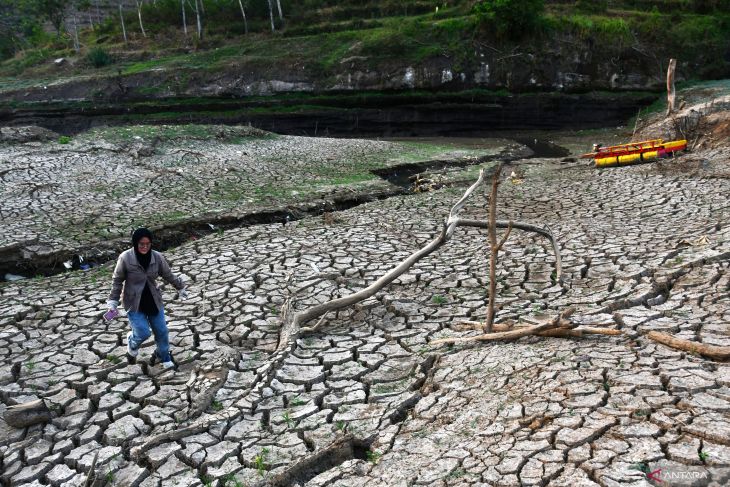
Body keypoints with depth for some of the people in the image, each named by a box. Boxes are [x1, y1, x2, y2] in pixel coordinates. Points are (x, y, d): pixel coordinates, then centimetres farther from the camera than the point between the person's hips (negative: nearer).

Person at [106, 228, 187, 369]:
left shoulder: (157, 257, -11)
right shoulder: (125, 258, -18)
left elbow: (168, 275, 6)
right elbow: (117, 280, -7)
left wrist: (181, 288, 16)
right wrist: (113, 302, -5)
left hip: (153, 301, 3)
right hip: (134, 303, -3)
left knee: (161, 331, 10)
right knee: (143, 333, -9)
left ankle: (164, 357, 36)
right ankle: (132, 344, 29)